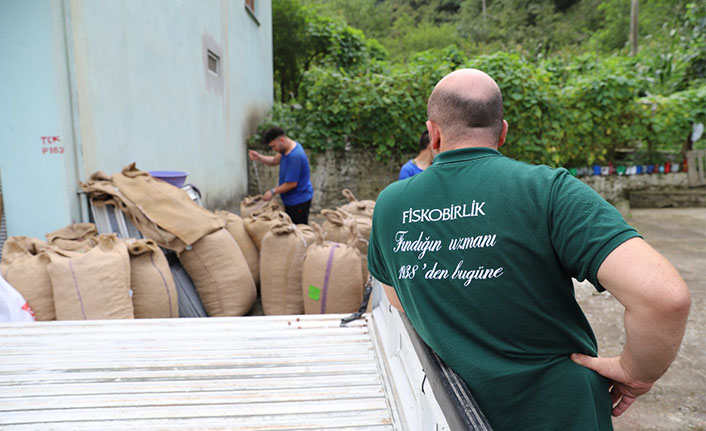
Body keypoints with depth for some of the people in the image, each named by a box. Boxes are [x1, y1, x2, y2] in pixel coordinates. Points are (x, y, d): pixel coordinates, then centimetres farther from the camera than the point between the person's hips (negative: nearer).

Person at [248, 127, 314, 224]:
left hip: (299, 201, -10)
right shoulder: (287, 149, 3)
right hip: (290, 199, 10)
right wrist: (258, 157, -4)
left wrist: (273, 191, -13)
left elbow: (292, 184, -25)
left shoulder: (295, 156, -27)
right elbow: (275, 160, 14)